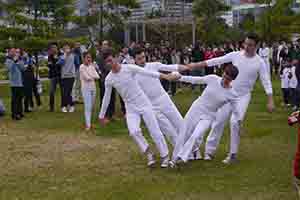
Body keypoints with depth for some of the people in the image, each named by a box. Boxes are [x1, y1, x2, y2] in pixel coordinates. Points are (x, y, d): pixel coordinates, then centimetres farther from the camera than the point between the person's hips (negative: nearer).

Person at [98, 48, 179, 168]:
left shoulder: (129, 68, -12)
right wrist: (102, 115, 13)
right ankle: (149, 153, -3)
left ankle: (165, 156, 14)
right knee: (134, 132, -22)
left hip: (144, 104, -2)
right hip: (131, 108, 2)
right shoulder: (109, 79, -4)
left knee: (155, 131, -2)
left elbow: (148, 73, -20)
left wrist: (163, 76, -33)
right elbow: (106, 98, 7)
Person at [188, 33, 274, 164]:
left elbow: (266, 82, -9)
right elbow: (217, 61, 0)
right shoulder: (235, 55, -4)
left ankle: (233, 154, -1)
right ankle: (210, 150, 18)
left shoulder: (259, 62, -9)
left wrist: (270, 101, -17)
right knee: (218, 120, 4)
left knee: (235, 122, -17)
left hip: (243, 96, -3)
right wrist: (196, 65, -1)